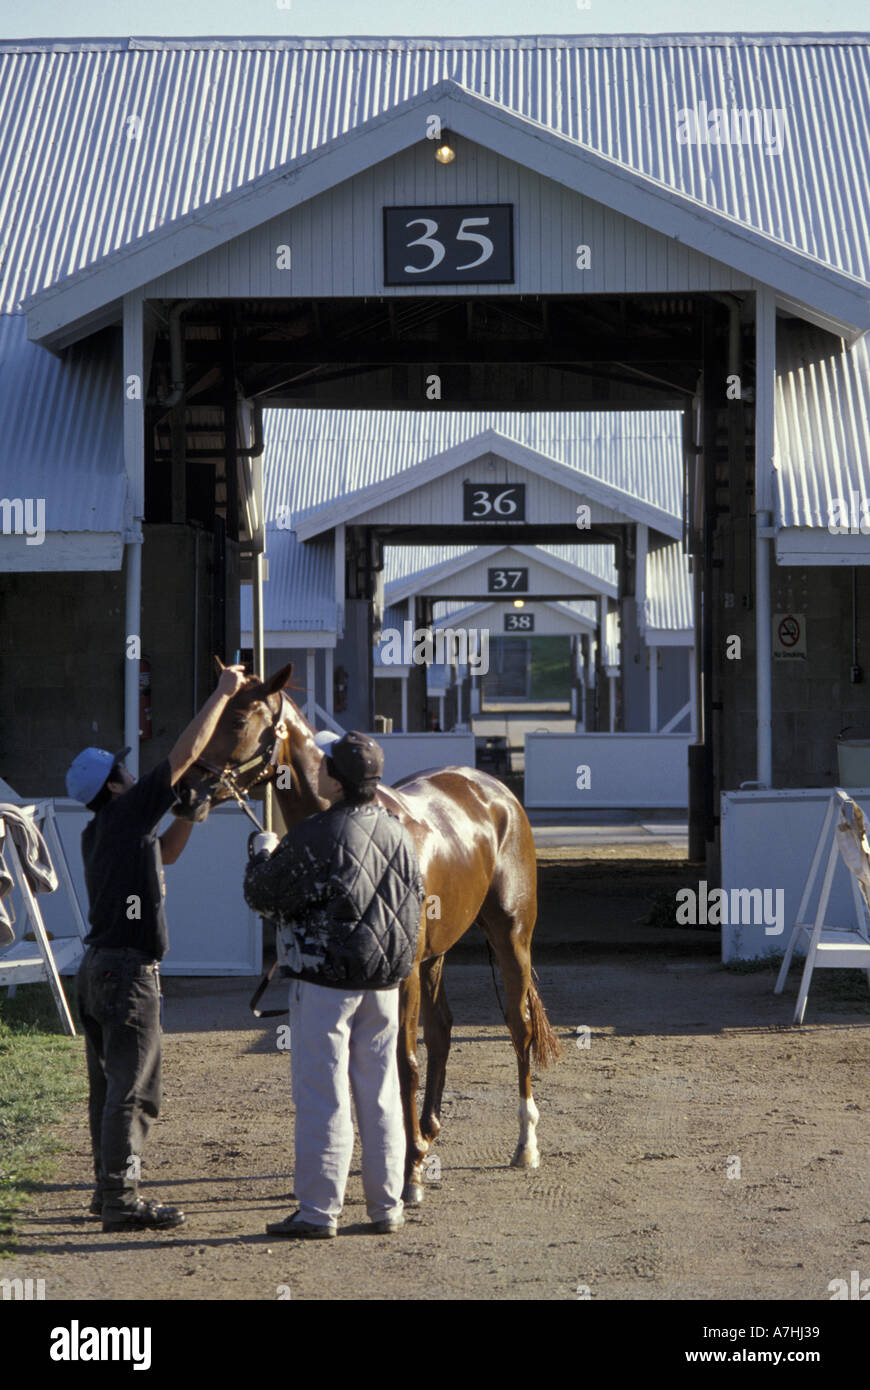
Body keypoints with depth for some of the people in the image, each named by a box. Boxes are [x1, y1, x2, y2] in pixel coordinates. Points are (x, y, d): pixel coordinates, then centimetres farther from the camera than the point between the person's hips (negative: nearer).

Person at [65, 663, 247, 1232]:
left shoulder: (100, 833, 13)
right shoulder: (127, 814, -12)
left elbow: (161, 855, 29)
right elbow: (185, 754, -12)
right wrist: (222, 694, -4)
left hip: (100, 966, 9)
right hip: (129, 971, -9)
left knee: (109, 1086, 14)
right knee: (133, 1089, -6)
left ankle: (110, 1188, 21)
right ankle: (121, 1200, -5)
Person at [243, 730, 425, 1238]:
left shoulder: (313, 838, -17)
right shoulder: (397, 831, 4)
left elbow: (263, 895, -7)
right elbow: (416, 898, 16)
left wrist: (263, 853, 12)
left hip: (326, 981, -6)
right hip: (384, 982, 6)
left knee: (323, 1096, -1)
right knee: (380, 1093, 12)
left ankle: (319, 1211, 1)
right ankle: (387, 1206, 17)